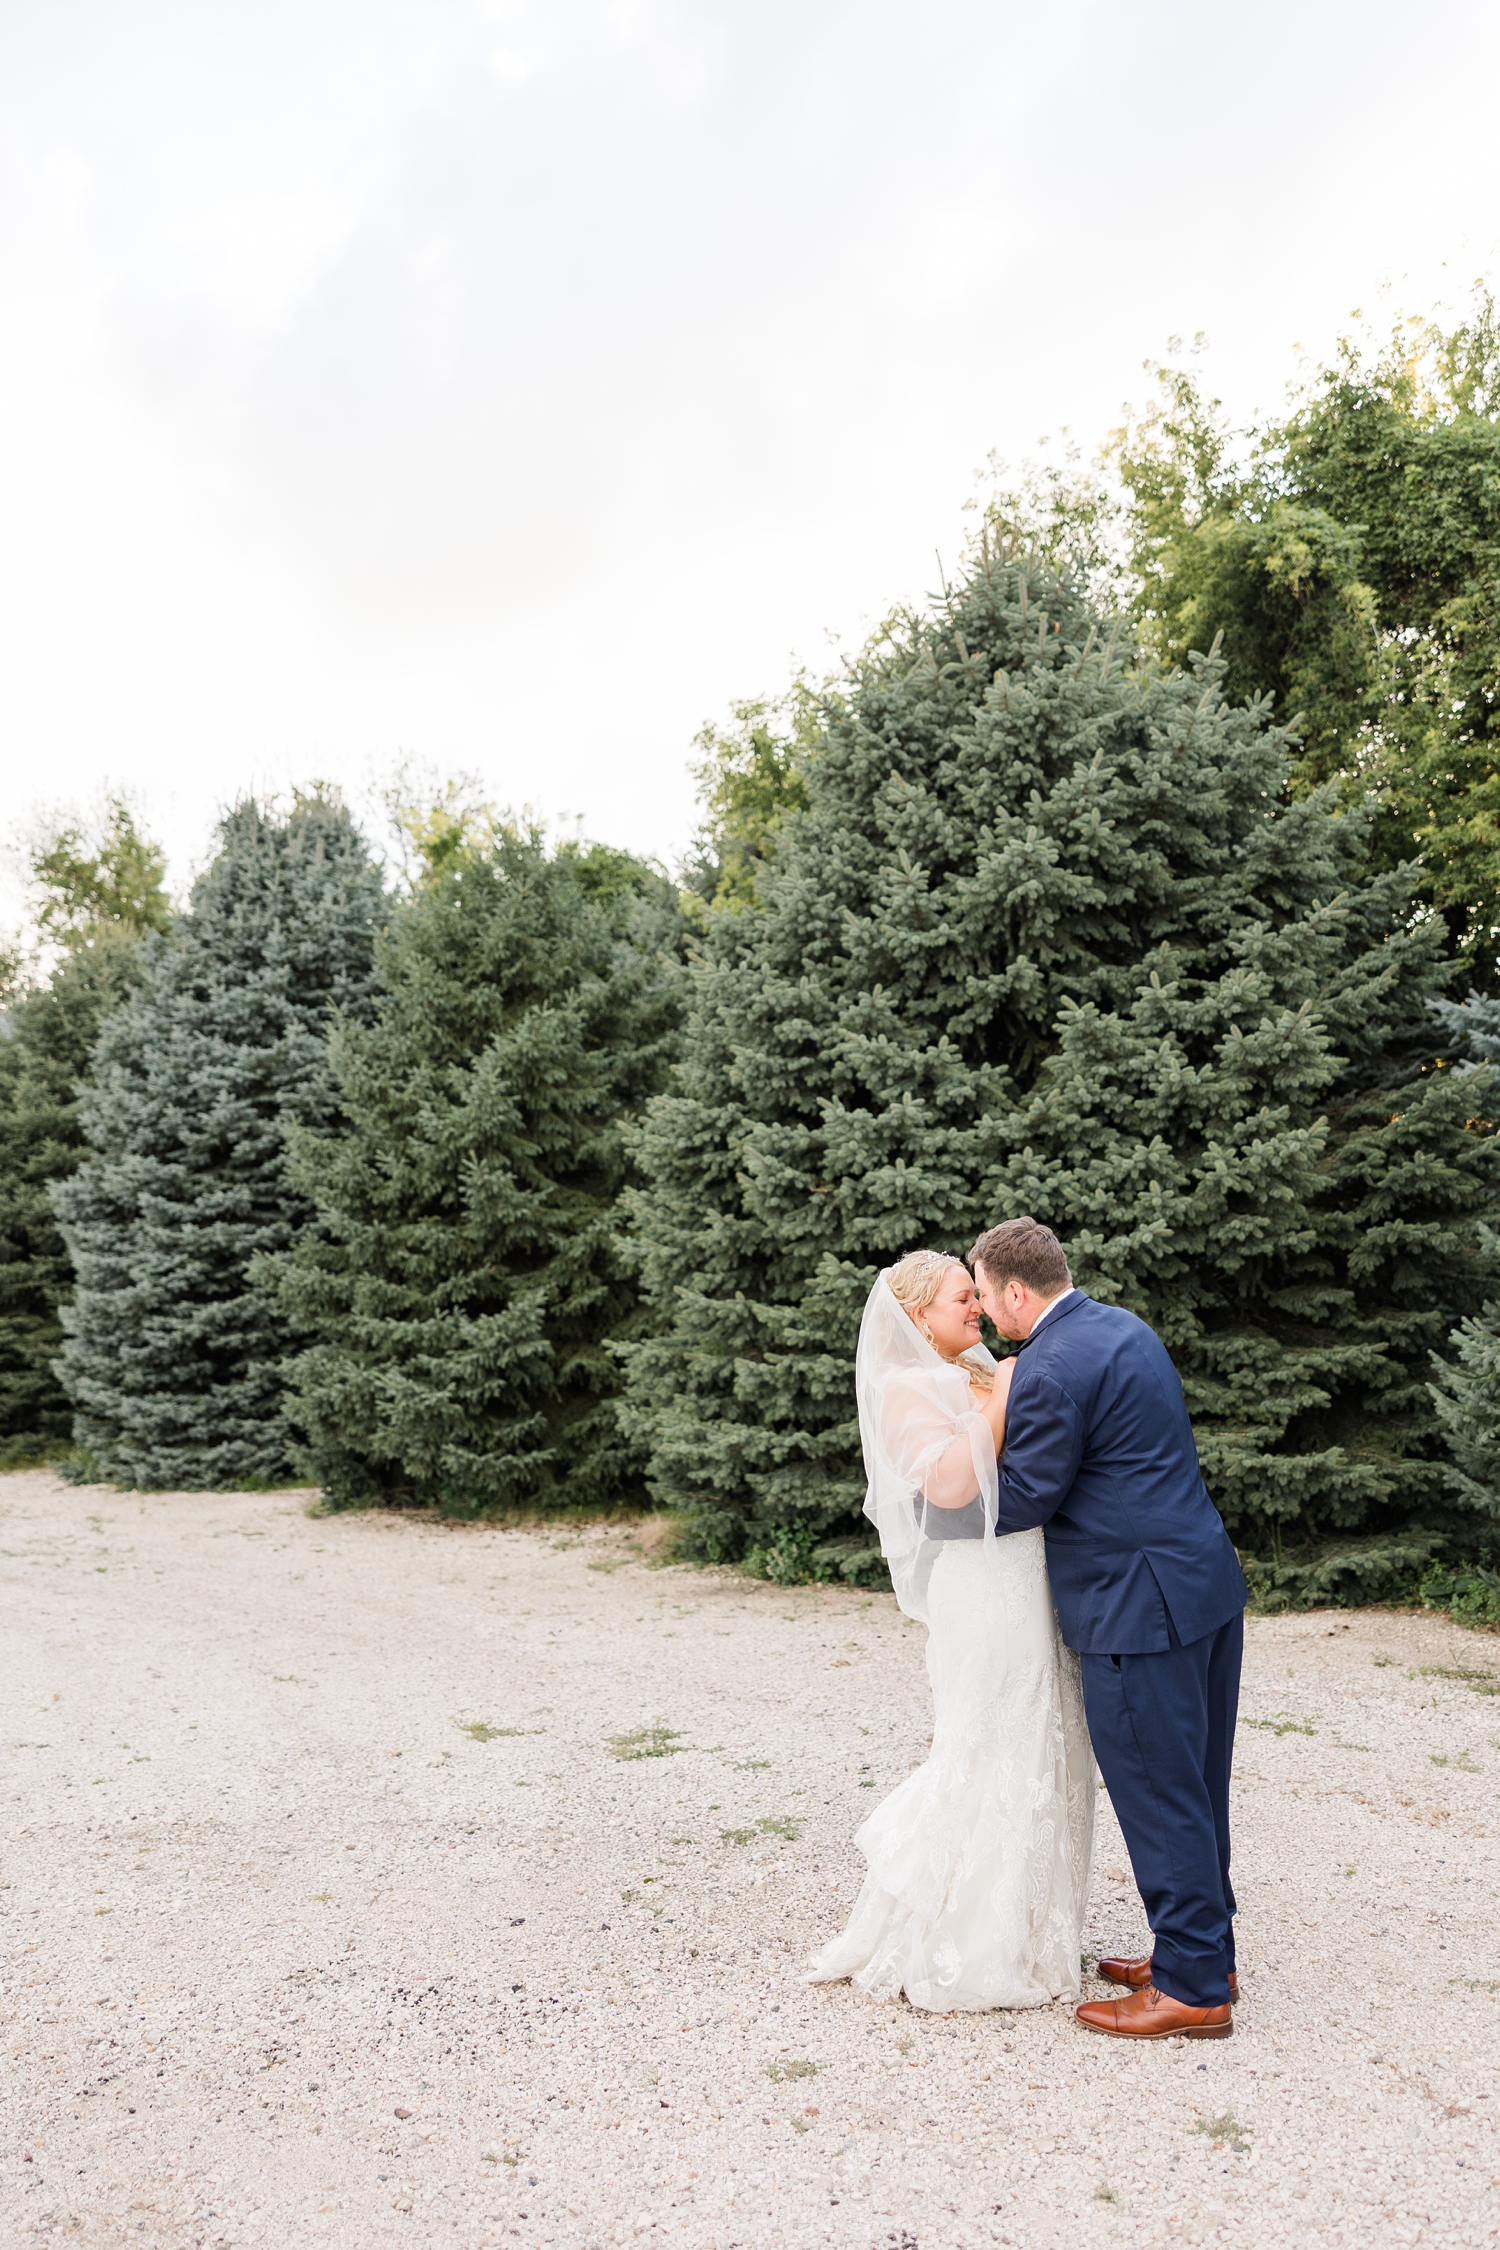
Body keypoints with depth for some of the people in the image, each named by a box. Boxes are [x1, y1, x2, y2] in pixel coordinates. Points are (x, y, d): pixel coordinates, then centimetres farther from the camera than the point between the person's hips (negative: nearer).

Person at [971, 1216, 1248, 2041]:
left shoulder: (1050, 1370, -20)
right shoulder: (1125, 1327, 10)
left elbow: (1021, 1501, -14)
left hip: (1138, 1607, -10)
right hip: (1205, 1579, 10)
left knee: (1158, 1795, 3)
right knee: (1196, 1786, 20)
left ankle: (1191, 1989, 16)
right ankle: (1205, 1953, 34)